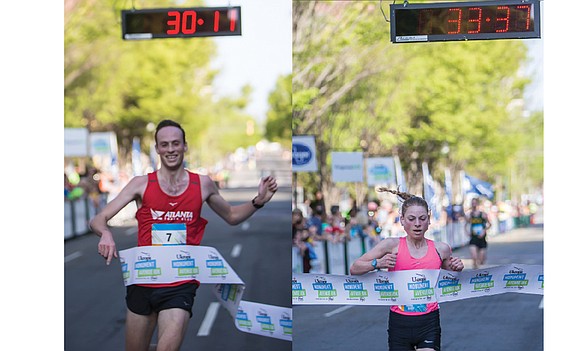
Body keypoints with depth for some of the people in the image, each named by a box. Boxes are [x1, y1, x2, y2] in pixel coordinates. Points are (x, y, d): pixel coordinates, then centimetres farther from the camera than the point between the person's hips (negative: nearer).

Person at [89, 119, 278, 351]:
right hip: (143, 282, 0)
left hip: (181, 286, 0)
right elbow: (97, 220, -3)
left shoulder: (202, 185, 5)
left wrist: (258, 201, 5)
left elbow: (232, 216, 23)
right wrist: (105, 233, -26)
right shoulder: (142, 184, 0)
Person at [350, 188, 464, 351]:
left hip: (429, 324, 0)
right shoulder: (392, 245, -2)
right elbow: (354, 269, 1)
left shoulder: (441, 249, 4)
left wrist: (457, 270, 0)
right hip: (399, 323, 0)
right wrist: (377, 263, -15)